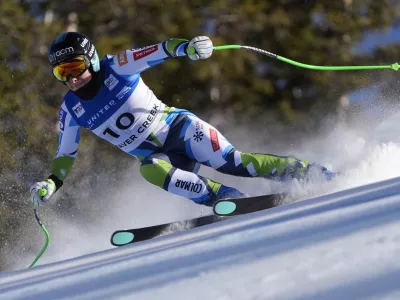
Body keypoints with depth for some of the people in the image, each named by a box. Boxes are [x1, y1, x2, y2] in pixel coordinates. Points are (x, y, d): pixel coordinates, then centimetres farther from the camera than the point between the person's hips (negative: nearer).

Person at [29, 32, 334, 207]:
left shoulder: (117, 68, -10)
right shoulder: (71, 110, 0)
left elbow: (159, 51, -19)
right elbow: (65, 154, 9)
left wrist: (186, 47, -40)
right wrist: (50, 183, -8)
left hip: (178, 128, -2)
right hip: (156, 154, 2)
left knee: (230, 161, -25)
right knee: (150, 170, -33)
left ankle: (303, 170, -17)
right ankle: (230, 200, -36)